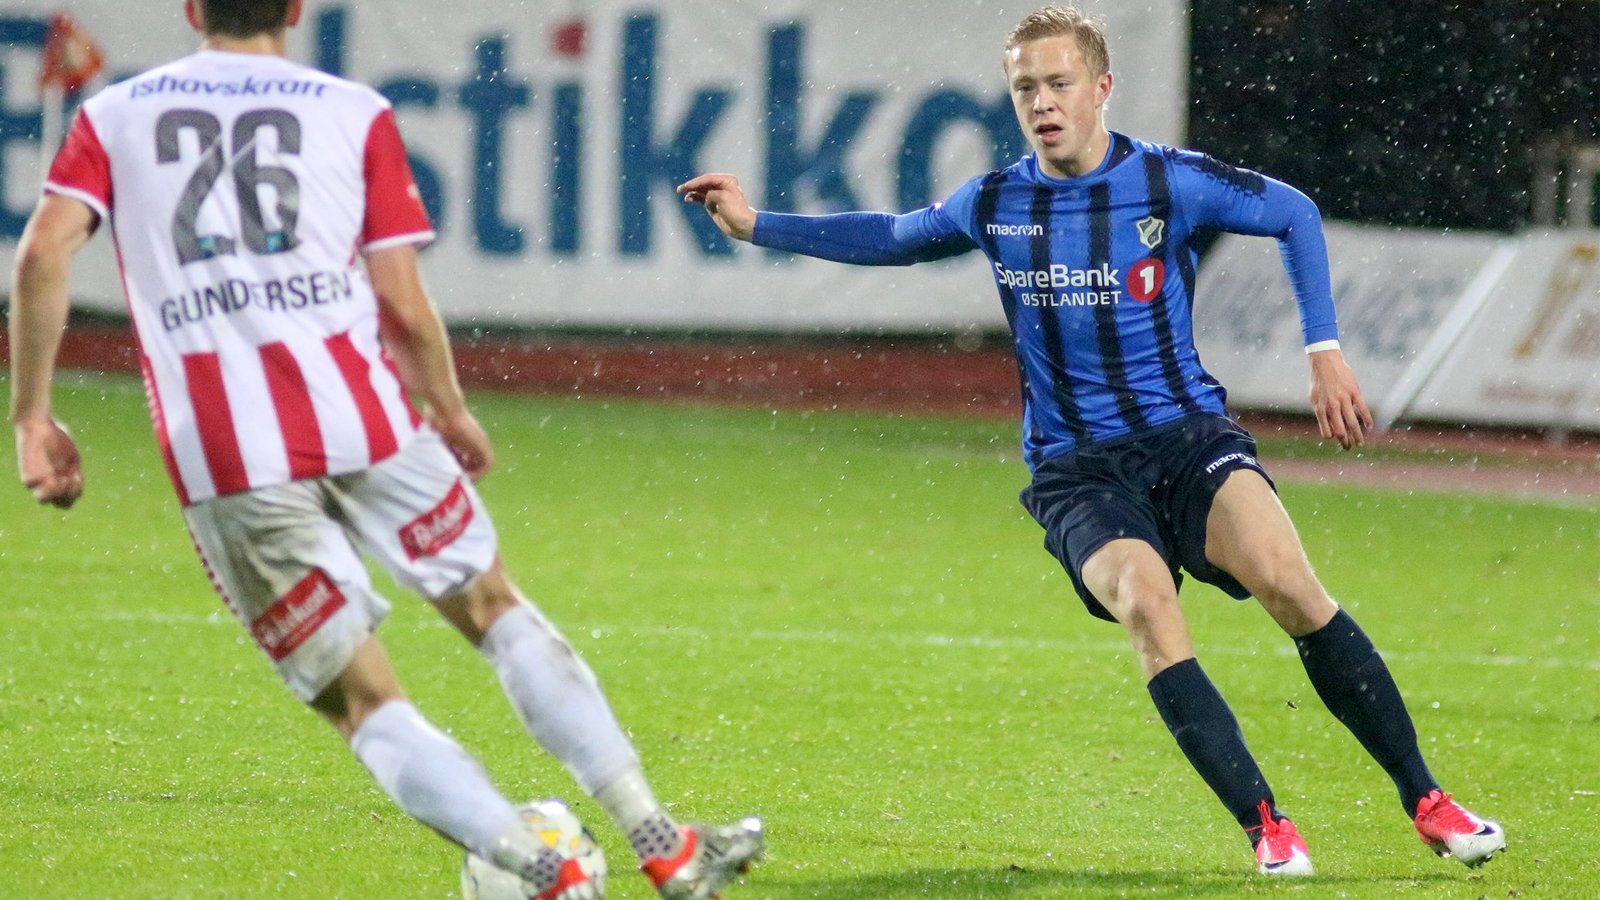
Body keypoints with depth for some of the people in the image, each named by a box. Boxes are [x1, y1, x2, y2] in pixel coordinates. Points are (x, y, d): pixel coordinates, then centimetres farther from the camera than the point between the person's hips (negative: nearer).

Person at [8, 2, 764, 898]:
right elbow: (404, 304, 4)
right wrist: (451, 411, 19)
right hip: (363, 419, 0)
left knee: (362, 701, 7)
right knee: (494, 607, 19)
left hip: (221, 458, 0)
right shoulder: (356, 113, 10)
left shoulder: (112, 116, 13)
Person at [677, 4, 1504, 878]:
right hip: (1076, 470, 1)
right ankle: (1264, 826, -25)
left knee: (1283, 578, -27)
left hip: (1187, 433, -1)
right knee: (1144, 604, -30)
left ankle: (1425, 802, -15)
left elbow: (1294, 214, 9)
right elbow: (892, 238, 23)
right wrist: (756, 225, 17)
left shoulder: (1169, 182, -4)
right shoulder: (992, 206, 4)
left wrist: (1324, 351, 3)